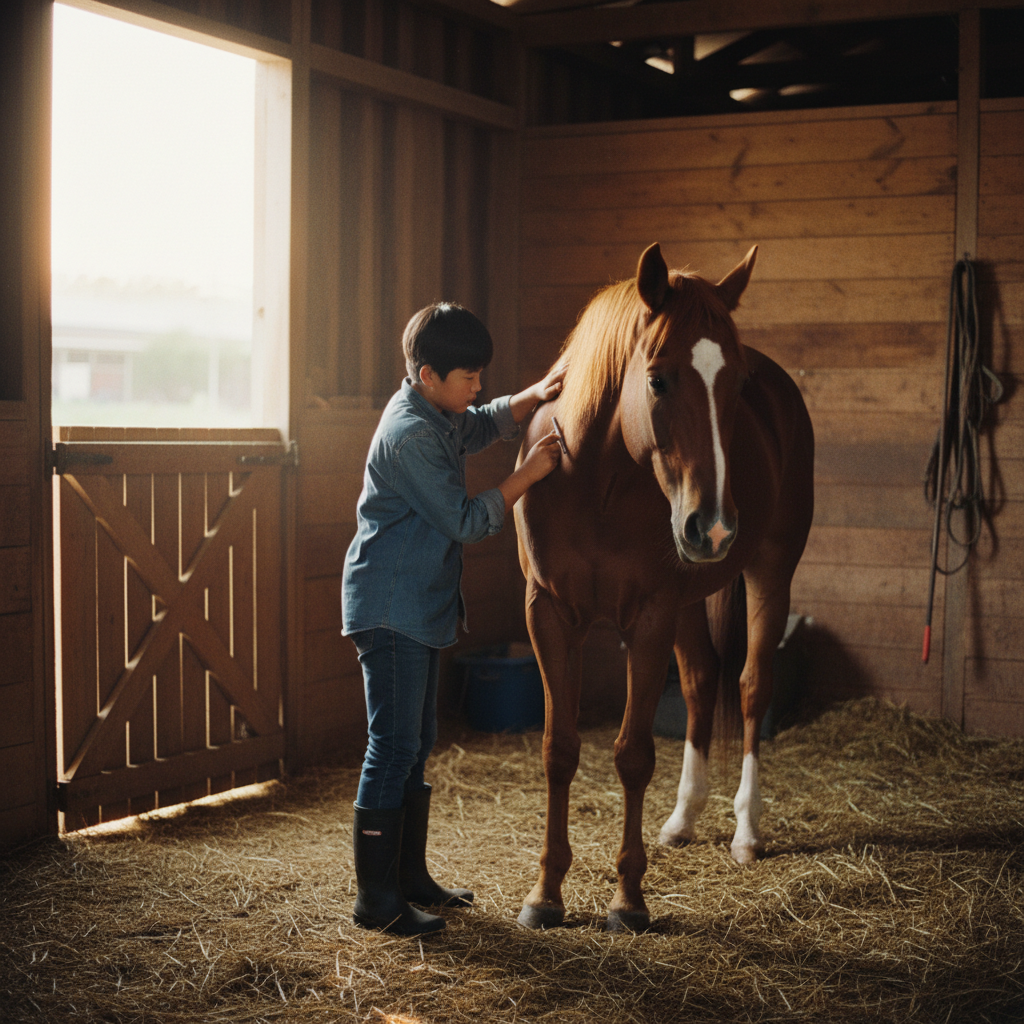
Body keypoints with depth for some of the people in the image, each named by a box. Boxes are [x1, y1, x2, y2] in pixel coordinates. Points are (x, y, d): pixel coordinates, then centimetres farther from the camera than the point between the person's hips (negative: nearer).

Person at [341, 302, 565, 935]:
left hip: (419, 609, 11)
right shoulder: (410, 435, -20)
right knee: (393, 749, -8)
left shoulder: (437, 417, 10)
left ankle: (410, 876, 26)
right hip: (391, 610, -11)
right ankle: (377, 900, -2)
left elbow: (487, 424, 30)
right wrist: (529, 473, -12)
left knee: (417, 744, 16)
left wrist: (535, 396, 11)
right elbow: (466, 521, -19)